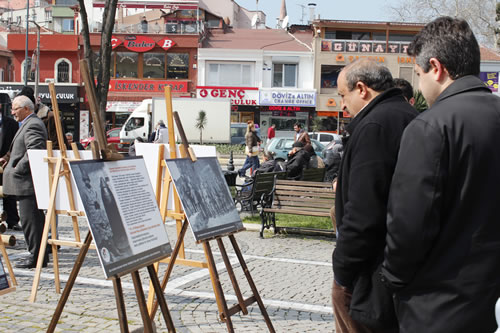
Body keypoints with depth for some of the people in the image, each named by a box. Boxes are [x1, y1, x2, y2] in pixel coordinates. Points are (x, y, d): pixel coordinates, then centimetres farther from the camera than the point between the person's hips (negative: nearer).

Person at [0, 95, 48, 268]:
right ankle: (38, 255, 19)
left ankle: (36, 257, -3)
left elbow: (34, 151, -24)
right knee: (34, 219, 13)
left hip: (27, 182, -11)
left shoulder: (32, 125, -13)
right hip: (27, 182, 11)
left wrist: (18, 169, -19)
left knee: (30, 219, -7)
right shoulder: (29, 124, 21)